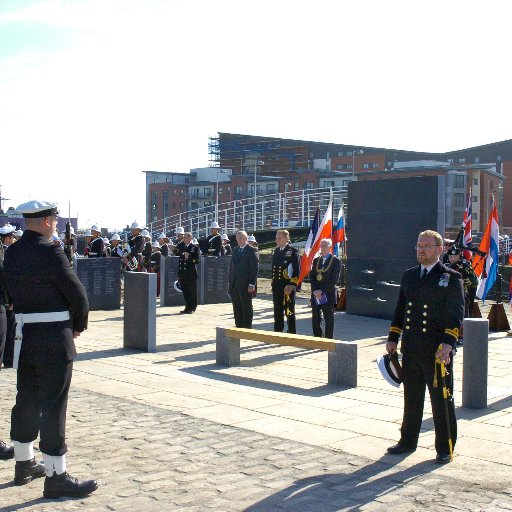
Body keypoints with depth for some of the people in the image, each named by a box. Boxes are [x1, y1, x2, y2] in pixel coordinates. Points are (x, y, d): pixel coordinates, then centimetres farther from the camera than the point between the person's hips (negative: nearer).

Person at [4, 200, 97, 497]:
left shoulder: (12, 253, 7)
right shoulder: (50, 253, -17)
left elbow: (14, 292, 12)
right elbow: (78, 295, -14)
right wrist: (79, 325, 4)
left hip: (24, 336, 8)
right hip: (54, 338, -8)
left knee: (27, 400, 17)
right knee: (53, 405, -3)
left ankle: (24, 464, 30)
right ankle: (56, 477, 3)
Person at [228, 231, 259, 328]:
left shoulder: (251, 251, -7)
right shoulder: (235, 250, 15)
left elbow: (255, 268, -11)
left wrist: (252, 284, -16)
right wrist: (230, 282, 11)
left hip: (245, 286, -7)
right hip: (234, 285, 7)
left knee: (247, 308, 1)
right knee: (237, 308, 10)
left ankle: (247, 329, 7)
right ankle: (238, 327, 17)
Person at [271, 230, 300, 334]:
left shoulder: (293, 251, -8)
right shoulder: (276, 251, 13)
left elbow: (296, 270, -13)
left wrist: (291, 285, -19)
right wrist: (273, 283, 13)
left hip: (288, 286, -7)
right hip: (276, 286, 7)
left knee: (289, 311, 0)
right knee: (277, 311, 12)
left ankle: (291, 333, 8)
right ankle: (277, 333, 21)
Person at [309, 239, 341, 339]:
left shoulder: (336, 261, -4)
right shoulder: (316, 260, 13)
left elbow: (334, 280, -10)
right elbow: (311, 277, 8)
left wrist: (322, 291, -15)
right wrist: (315, 291, -7)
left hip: (328, 296, -5)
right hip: (315, 295, 5)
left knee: (329, 321, 0)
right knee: (315, 320, 8)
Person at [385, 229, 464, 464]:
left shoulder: (451, 278, -4)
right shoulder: (409, 275, 13)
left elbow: (456, 314, -11)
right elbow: (400, 308, 18)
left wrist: (448, 343, -21)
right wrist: (392, 338, 12)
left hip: (437, 351, -5)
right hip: (411, 349, 5)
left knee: (442, 400, 3)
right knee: (411, 397, 15)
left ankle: (445, 449, 14)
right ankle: (408, 441, 28)